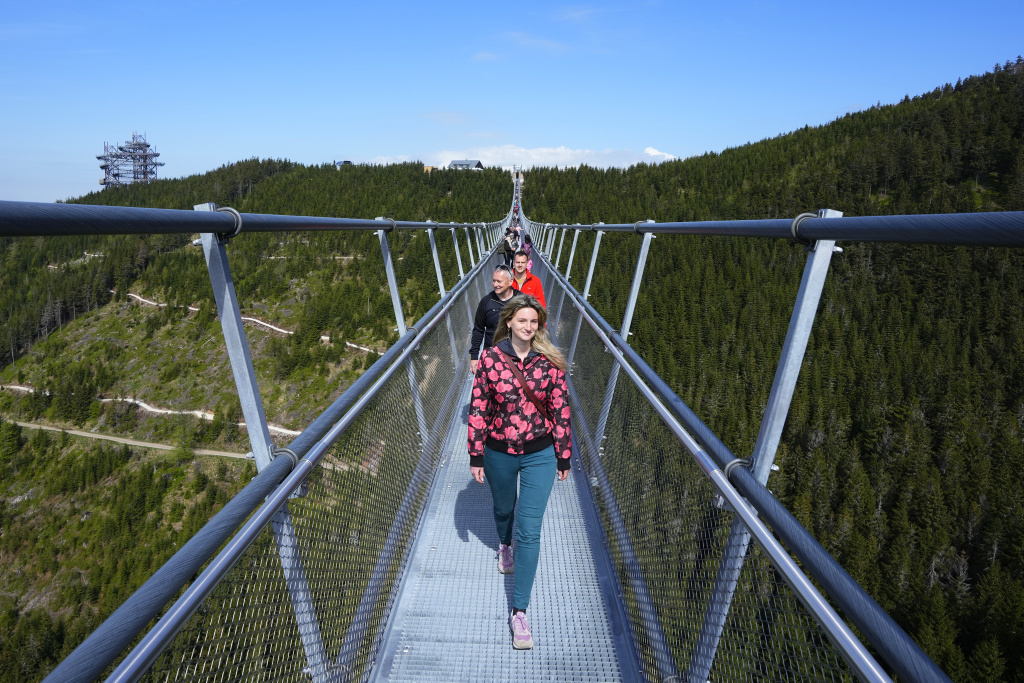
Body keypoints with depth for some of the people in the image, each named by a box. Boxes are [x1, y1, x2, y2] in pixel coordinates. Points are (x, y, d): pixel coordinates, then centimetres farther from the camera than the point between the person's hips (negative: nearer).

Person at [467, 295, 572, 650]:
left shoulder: (550, 362, -9)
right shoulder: (490, 358, -10)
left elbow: (560, 410, -3)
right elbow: (478, 409, -6)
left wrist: (563, 457, 1)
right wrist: (476, 457, -3)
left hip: (539, 456, -1)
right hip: (499, 453, 1)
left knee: (530, 532, -2)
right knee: (503, 508, 27)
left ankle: (519, 611, 7)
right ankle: (504, 544, 62)